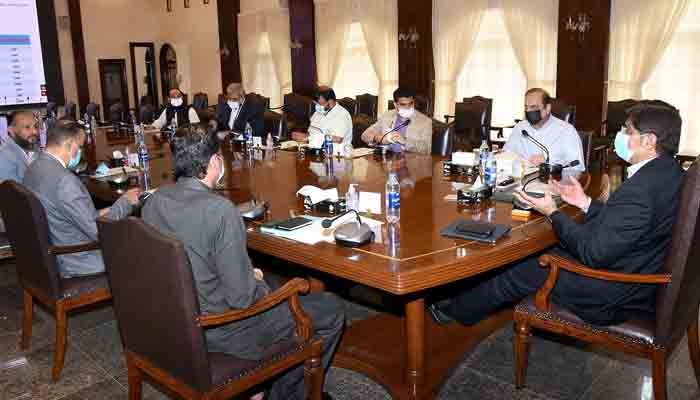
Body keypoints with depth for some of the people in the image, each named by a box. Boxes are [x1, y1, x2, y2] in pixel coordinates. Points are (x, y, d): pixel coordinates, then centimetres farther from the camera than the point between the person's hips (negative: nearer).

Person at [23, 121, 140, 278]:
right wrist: (125, 201, -12)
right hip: (77, 263, -9)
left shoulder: (33, 169, 1)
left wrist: (96, 214, 7)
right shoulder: (64, 180, -29)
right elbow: (98, 231, -24)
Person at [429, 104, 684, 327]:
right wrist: (586, 203, 7)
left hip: (613, 297, -9)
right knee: (547, 252, 18)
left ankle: (453, 310, 27)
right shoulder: (670, 172, 1)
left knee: (522, 273, 3)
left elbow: (594, 253, -28)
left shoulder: (639, 189, -31)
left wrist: (552, 212, -17)